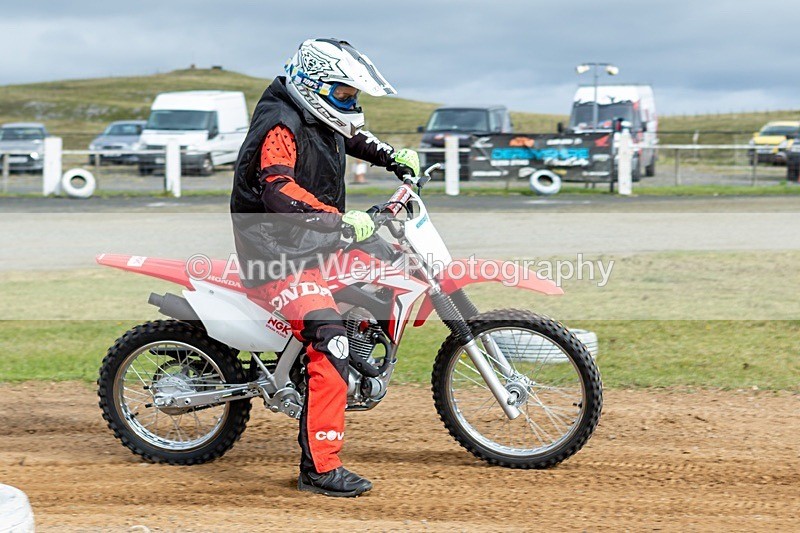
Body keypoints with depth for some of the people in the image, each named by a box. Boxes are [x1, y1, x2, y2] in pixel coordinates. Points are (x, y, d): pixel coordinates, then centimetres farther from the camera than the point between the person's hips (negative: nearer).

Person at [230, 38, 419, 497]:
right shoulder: (280, 126, -19)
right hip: (279, 255, -10)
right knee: (330, 340, -26)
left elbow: (353, 137, 35)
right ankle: (320, 467, -25)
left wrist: (394, 157, 21)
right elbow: (278, 191, -35)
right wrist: (340, 220, -40)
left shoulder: (321, 121, 11)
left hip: (315, 244, 10)